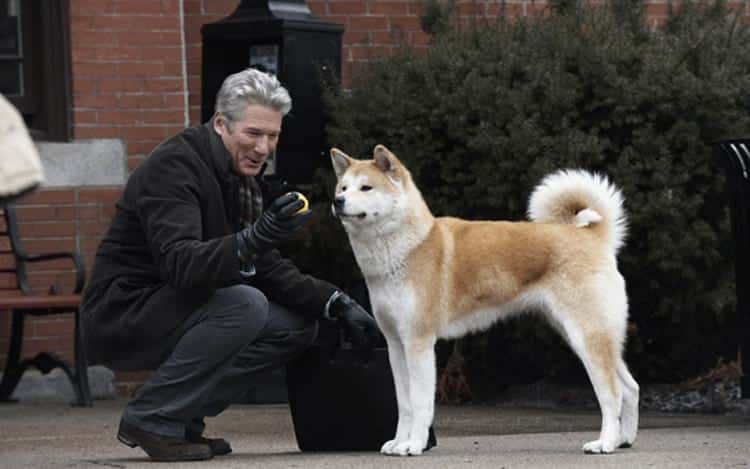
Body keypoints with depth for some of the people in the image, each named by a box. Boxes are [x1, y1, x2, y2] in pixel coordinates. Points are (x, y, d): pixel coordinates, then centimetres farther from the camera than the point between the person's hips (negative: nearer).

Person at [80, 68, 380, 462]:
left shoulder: (241, 178, 9)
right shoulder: (173, 166, -20)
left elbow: (267, 268, 11)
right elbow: (180, 264, -34)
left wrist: (335, 303, -3)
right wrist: (253, 238, -49)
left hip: (174, 312, 9)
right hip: (121, 315, -9)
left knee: (298, 325, 2)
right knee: (243, 304, -30)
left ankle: (181, 418, 3)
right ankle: (151, 419, -17)